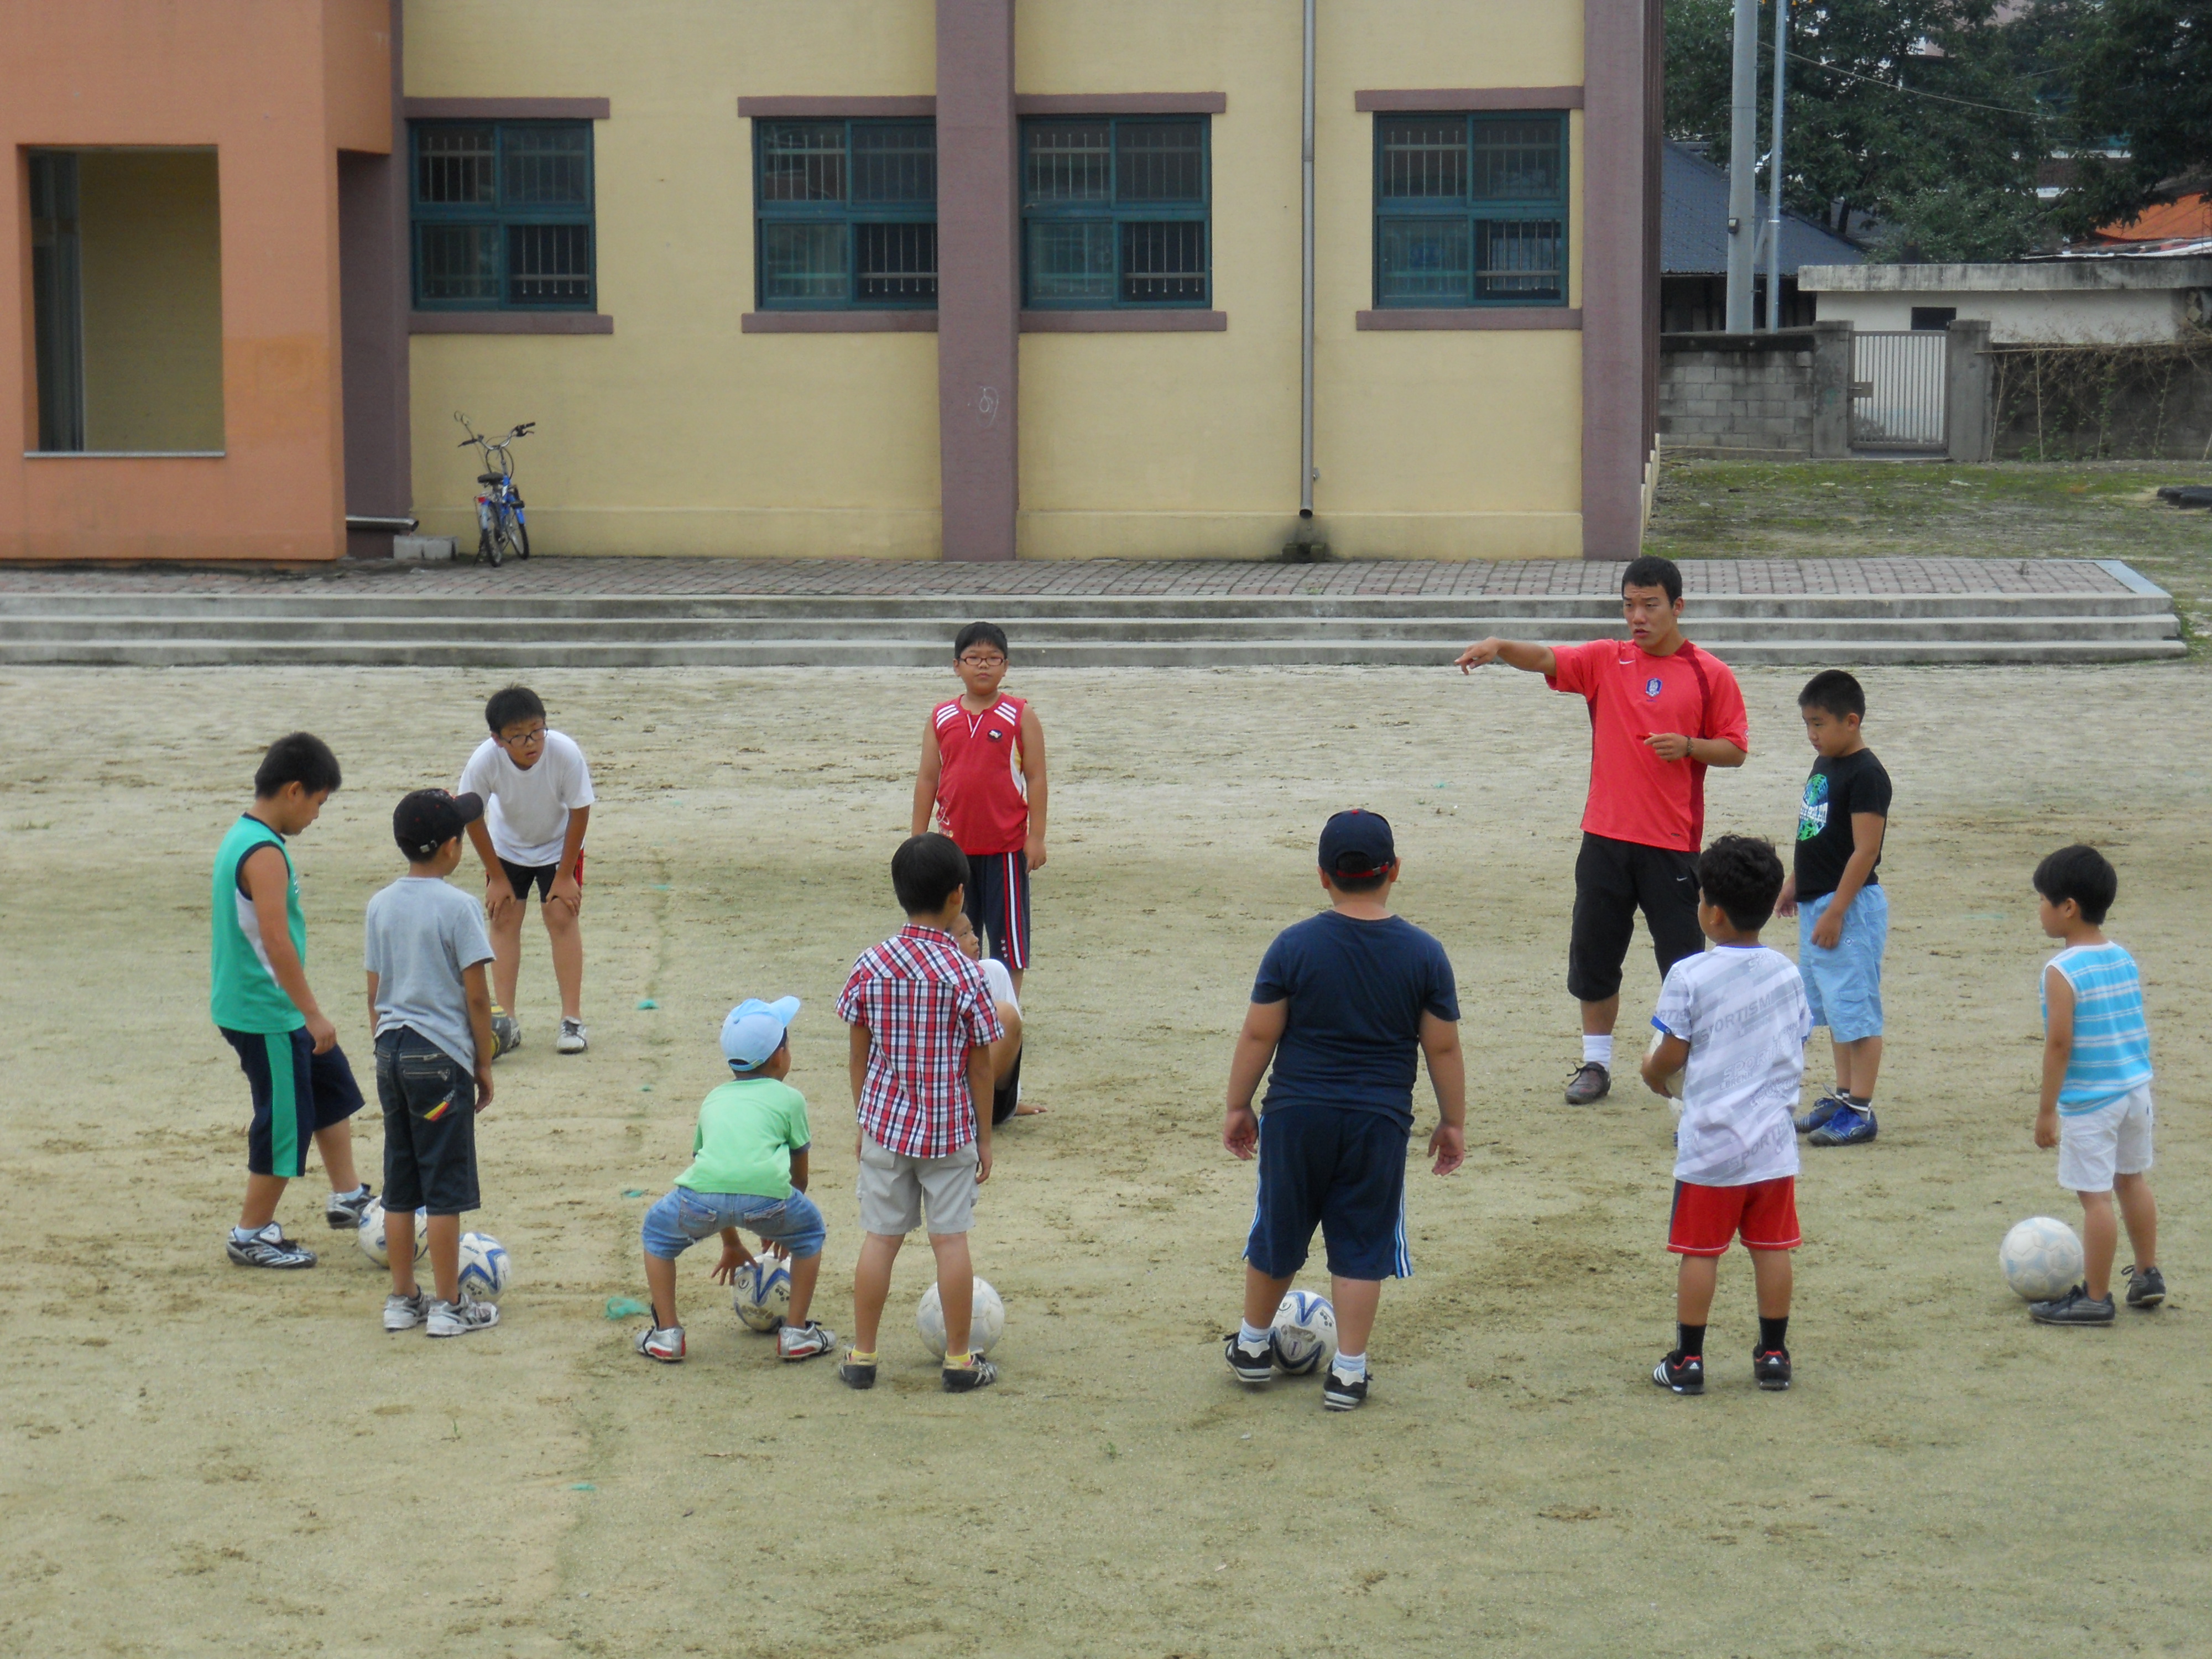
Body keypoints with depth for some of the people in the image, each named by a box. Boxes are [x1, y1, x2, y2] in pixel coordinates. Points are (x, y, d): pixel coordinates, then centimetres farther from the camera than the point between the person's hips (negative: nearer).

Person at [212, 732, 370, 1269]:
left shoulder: (242, 838, 9)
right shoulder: (265, 854, -22)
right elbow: (276, 942, -27)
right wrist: (314, 1014, -23)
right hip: (265, 1015, -10)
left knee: (333, 1088, 22)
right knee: (285, 1121, 0)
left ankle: (347, 1197, 33)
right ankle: (251, 1236, 12)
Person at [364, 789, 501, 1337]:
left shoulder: (381, 906, 6)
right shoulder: (458, 907, -11)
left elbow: (375, 992, 11)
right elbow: (476, 995, -10)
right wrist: (484, 1064, -1)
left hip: (392, 1051, 6)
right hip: (442, 1056, -6)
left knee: (400, 1186, 12)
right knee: (446, 1188, 1)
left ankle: (403, 1299, 18)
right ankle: (448, 1306, 6)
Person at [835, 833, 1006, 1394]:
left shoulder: (870, 966, -6)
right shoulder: (966, 975, -13)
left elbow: (859, 1054, 2)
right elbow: (980, 1066, -7)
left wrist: (863, 1122, 14)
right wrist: (984, 1137, 4)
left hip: (885, 1125, 2)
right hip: (950, 1130, -2)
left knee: (880, 1238, 9)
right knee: (950, 1240, 5)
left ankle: (862, 1357, 15)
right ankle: (959, 1361, 12)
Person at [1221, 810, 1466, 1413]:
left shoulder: (1294, 946, -7)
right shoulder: (1424, 954, -5)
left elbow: (1258, 1034, -4)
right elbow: (1443, 1048, 0)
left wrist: (1238, 1107, 7)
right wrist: (1453, 1122, 11)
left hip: (1297, 1115, 0)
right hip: (1379, 1121, 0)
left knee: (1278, 1234, 16)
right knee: (1361, 1248, 7)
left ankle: (1253, 1345, 33)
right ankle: (1348, 1373, 8)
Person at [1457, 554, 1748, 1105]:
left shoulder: (1710, 675, -1)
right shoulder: (1605, 661, 5)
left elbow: (1735, 749, 3)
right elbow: (1546, 659, -9)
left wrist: (1689, 746, -17)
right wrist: (1500, 646, -29)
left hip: (1672, 843, -3)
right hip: (1605, 836, 3)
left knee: (1682, 962, 1)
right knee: (1593, 955, 8)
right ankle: (1596, 1064, 20)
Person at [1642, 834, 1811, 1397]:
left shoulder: (1689, 976, -12)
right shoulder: (1787, 973, 4)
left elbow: (1671, 1055, -8)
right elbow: (1798, 1046, 10)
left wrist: (1653, 1072, 13)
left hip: (1710, 1142, -4)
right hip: (1775, 1138, 4)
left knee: (1699, 1251, 3)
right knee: (1772, 1247, 10)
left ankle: (1687, 1360, 8)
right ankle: (1773, 1355, 16)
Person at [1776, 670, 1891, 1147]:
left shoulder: (1866, 776, -17)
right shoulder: (1823, 766, 12)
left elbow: (1865, 850, -20)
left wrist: (1835, 911, -21)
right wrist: (1793, 884, 21)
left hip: (1849, 905, -10)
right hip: (1816, 903, 10)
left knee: (1854, 1008, -6)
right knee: (1831, 1006, 17)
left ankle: (1860, 1110, -2)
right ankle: (1843, 1095, 26)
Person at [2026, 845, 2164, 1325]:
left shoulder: (2061, 972, -16)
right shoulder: (2124, 959, 6)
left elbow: (2059, 1044, -18)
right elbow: (2141, 1028, 13)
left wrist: (2046, 1110, -12)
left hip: (2088, 1101, -8)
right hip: (2136, 1089, 8)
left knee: (2095, 1196, -2)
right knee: (2132, 1179, 21)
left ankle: (2094, 1299, 3)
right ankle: (2147, 1276, 32)